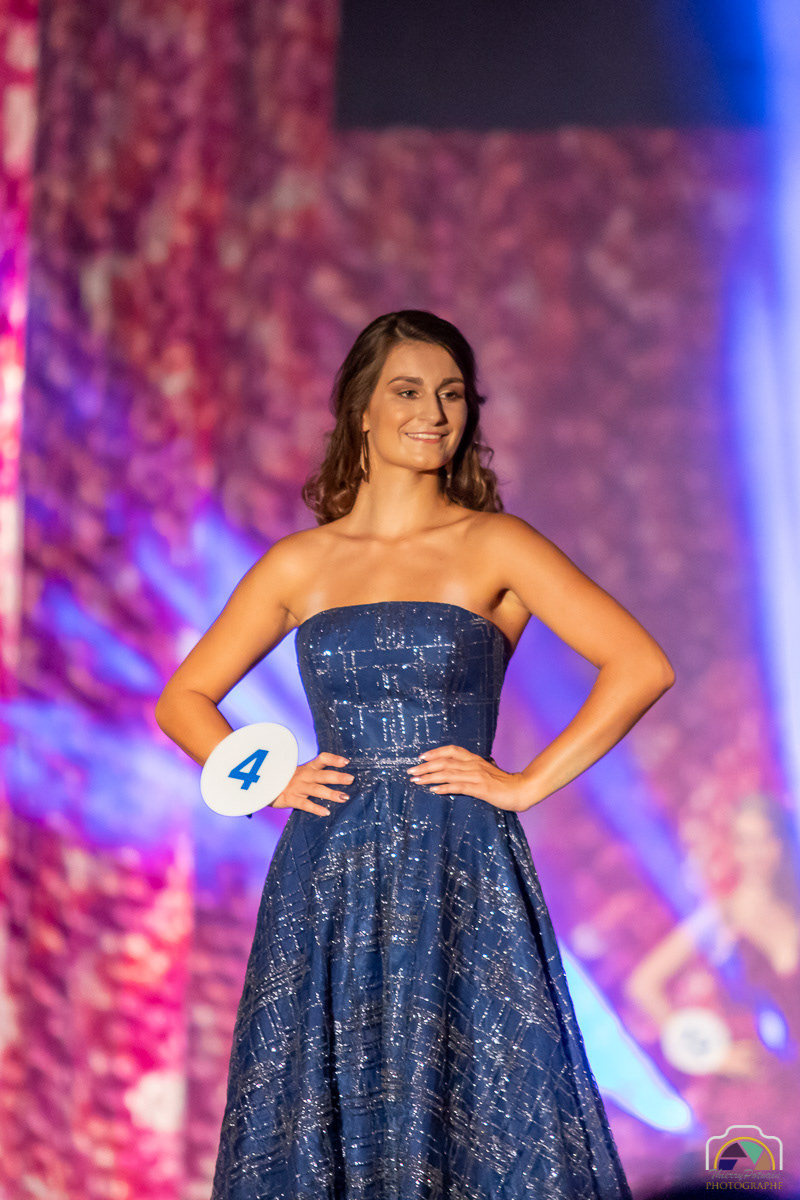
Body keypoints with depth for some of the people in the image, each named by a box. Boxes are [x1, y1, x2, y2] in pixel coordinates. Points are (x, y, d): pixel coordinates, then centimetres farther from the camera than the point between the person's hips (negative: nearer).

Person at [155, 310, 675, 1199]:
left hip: (460, 884, -2)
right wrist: (272, 781, 2)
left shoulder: (494, 547, 2)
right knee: (316, 1124, 3)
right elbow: (184, 700, 16)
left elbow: (641, 667, -5)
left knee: (476, 1120, -5)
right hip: (328, 881, 2)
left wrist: (527, 784, -7)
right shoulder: (300, 563, 10)